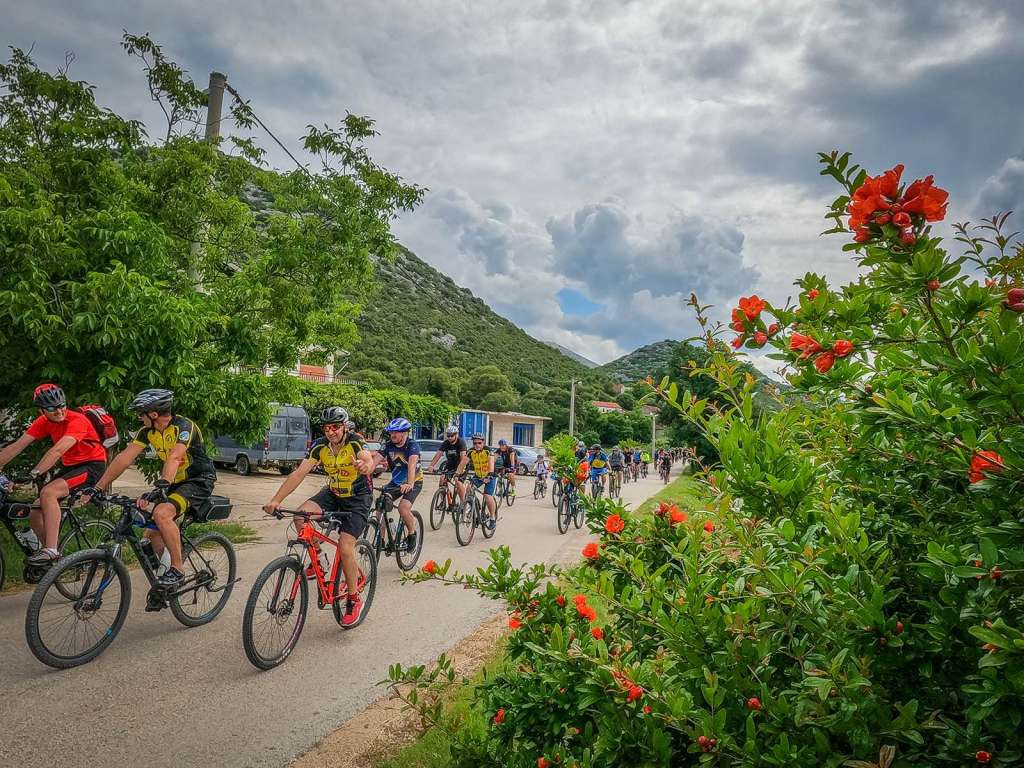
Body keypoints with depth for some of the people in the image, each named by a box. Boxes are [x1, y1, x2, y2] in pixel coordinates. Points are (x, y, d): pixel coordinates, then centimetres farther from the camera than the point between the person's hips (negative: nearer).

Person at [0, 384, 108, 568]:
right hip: (69, 467, 8)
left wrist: (33, 474, -43)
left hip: (92, 465, -8)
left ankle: (51, 551, -25)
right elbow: (16, 446, -5)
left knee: (48, 492, -30)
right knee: (35, 515, 1)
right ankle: (53, 558, 19)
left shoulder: (77, 421, -23)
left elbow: (57, 451, -35)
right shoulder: (44, 422, -2)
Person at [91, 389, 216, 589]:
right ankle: (161, 590, 23)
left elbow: (174, 458, -37)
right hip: (174, 482, 8)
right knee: (153, 533, 5)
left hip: (199, 481, -8)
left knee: (161, 513, -30)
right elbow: (125, 457, -3)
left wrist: (159, 487, -49)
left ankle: (178, 568, -16)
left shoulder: (184, 426, -23)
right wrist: (98, 488, -6)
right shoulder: (148, 431, -1)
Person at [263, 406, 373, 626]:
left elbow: (368, 460, -42)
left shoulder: (355, 443, -22)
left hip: (358, 498, -5)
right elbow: (299, 473, -18)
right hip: (333, 493, 5)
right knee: (301, 515, -21)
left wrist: (365, 466, -68)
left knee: (345, 547, -16)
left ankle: (354, 600, 3)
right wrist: (276, 500, -28)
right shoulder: (319, 446, -11)